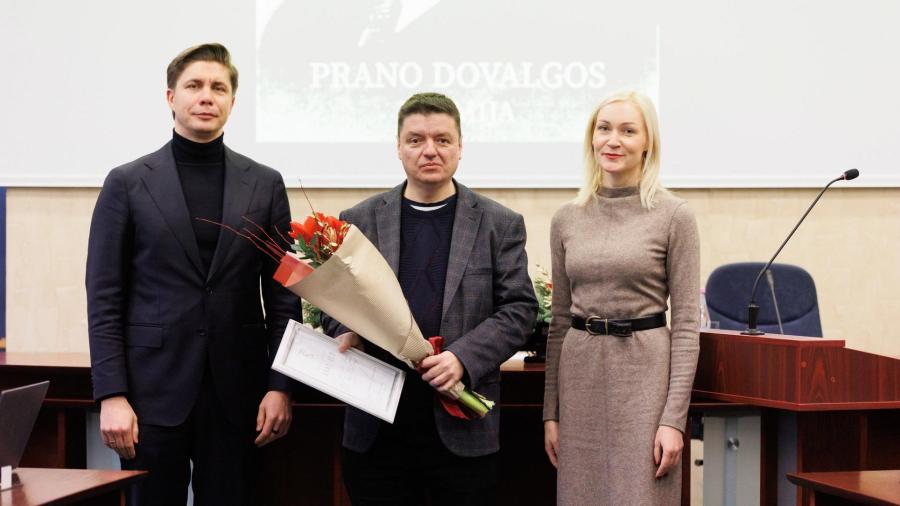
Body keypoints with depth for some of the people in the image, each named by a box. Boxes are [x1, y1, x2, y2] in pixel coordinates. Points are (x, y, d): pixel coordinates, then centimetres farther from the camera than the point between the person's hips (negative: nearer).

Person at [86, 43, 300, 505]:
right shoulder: (127, 183, 2)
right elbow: (104, 299, 0)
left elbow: (283, 295, 7)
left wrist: (280, 386, -1)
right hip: (153, 391, -1)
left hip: (235, 393, 2)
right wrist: (111, 395, -8)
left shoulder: (265, 185, 7)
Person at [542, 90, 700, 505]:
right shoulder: (566, 219, 8)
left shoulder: (674, 215, -3)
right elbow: (559, 319, 12)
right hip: (580, 376, 4)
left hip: (644, 370, -4)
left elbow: (686, 322, -5)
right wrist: (551, 412, 9)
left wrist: (674, 419, -12)